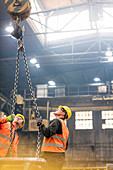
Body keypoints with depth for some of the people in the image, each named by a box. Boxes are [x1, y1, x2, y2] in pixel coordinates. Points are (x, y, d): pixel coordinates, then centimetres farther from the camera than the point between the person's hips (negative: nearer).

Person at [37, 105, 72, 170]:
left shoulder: (57, 121, -5)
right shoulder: (65, 128, 24)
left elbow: (47, 133, -19)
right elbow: (66, 146, 22)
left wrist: (40, 124, -8)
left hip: (53, 155, -9)